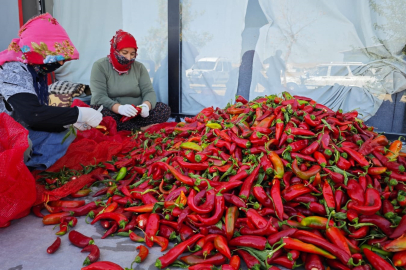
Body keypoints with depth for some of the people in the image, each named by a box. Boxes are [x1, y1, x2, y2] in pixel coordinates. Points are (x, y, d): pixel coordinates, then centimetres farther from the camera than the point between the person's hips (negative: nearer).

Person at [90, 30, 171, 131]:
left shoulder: (139, 67, 8)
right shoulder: (100, 66, -3)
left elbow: (149, 92, -1)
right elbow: (99, 97, -15)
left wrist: (146, 105, -26)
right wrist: (119, 108, -35)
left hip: (136, 114, 3)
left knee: (165, 109, -18)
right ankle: (141, 128, -24)